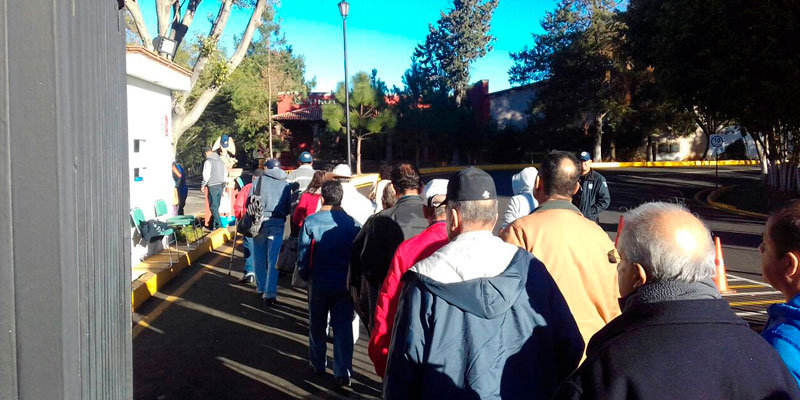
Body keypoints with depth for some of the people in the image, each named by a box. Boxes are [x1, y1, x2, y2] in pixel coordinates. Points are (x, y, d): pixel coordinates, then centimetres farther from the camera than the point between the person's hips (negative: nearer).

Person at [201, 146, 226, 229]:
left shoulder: (208, 161, -10)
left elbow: (206, 175, -12)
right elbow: (224, 173, 17)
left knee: (213, 207, -3)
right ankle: (214, 224, 19)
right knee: (216, 206, 13)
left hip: (212, 186, -7)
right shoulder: (220, 160, 12)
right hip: (220, 185, 7)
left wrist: (203, 184, 1)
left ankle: (219, 225, -7)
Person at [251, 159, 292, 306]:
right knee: (273, 260, 2)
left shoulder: (259, 181, 1)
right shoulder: (285, 184, 4)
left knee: (259, 257, 16)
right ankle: (270, 294, -4)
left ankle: (261, 288, 28)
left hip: (259, 221, 0)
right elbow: (288, 207, 7)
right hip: (277, 223, 0)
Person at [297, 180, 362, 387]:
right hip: (345, 283, 0)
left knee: (317, 325, 18)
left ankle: (318, 365, 31)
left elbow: (303, 255, -6)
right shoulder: (353, 223, -7)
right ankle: (343, 372, 4)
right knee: (343, 327, 6)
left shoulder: (311, 221, -10)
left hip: (319, 283, 0)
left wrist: (305, 276, 9)